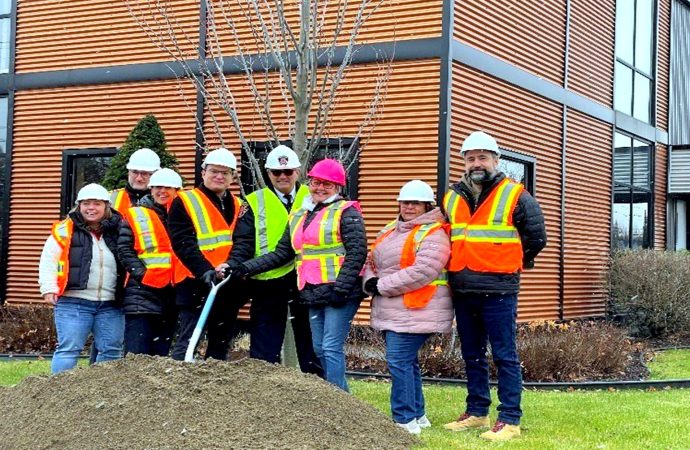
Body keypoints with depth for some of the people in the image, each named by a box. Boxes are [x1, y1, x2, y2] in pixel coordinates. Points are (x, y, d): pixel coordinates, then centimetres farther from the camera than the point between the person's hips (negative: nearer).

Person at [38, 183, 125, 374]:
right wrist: (49, 288, -14)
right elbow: (48, 260, -1)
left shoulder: (117, 231, 11)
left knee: (112, 351, 7)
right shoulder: (64, 230, 2)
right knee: (68, 349, -6)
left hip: (111, 305, 4)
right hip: (73, 303, -3)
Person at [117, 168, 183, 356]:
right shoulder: (134, 215, 6)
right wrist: (142, 274, -12)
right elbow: (124, 250, -1)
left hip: (172, 292, 4)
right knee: (137, 354, -7)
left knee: (162, 353, 9)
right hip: (142, 291, -3)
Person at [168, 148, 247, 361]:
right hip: (195, 284, -6)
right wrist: (205, 270, -25)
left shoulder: (240, 206, 16)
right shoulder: (184, 202, -1)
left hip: (229, 286, 6)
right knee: (188, 342, -8)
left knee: (221, 344, 12)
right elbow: (182, 243, -12)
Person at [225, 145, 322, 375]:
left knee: (311, 347, 9)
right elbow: (244, 242, -1)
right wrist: (232, 265, -19)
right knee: (264, 349, 4)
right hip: (268, 281, 0)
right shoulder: (255, 202, 6)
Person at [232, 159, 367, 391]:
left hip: (341, 293, -8)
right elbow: (281, 254, 16)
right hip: (313, 294, 8)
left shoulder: (346, 212, -4)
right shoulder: (298, 216, 18)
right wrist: (245, 268, 6)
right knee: (320, 349, 11)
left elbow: (357, 253, -12)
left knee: (331, 348, -10)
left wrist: (340, 289, -20)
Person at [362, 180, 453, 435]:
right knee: (407, 362, 14)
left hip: (416, 311, -9)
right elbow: (371, 262, 20)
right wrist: (370, 282, -5)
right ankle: (417, 415, 25)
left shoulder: (433, 234, -10)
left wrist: (381, 287, -16)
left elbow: (421, 272, -22)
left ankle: (405, 421, -6)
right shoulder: (390, 231, 18)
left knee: (399, 361, -12)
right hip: (392, 311, 9)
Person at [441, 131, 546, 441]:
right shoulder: (452, 198, 10)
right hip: (462, 290, 6)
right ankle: (477, 412, 25)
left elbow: (536, 238, 3)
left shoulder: (515, 196, -4)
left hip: (498, 291, -5)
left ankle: (510, 420, 3)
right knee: (472, 355, 14)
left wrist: (511, 262, 9)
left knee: (505, 356, -2)